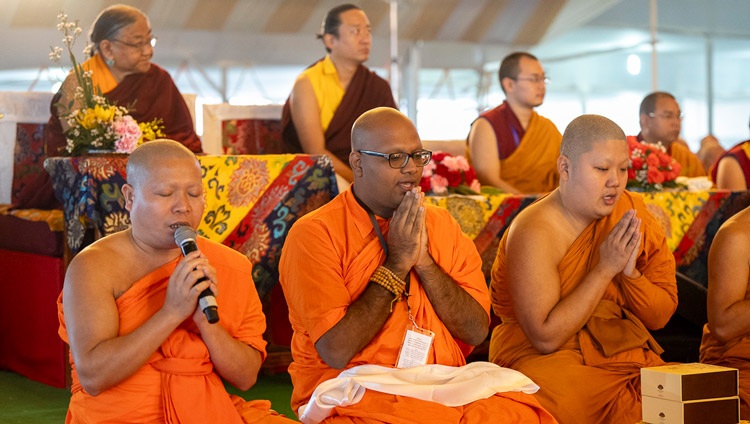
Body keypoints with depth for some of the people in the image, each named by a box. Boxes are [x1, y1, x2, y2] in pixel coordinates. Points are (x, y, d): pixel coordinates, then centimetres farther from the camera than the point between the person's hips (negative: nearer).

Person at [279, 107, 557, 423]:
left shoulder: (441, 224, 13)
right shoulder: (315, 233, -4)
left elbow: (476, 332, 5)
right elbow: (336, 351, -14)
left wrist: (424, 261, -8)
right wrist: (397, 263, -10)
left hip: (444, 384, 5)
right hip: (357, 391, -5)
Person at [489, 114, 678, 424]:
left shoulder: (632, 213, 4)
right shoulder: (535, 232, -13)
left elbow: (660, 317, 7)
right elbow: (545, 338, -19)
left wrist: (629, 271, -13)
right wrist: (605, 269, -19)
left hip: (622, 356, 6)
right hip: (543, 360, -5)